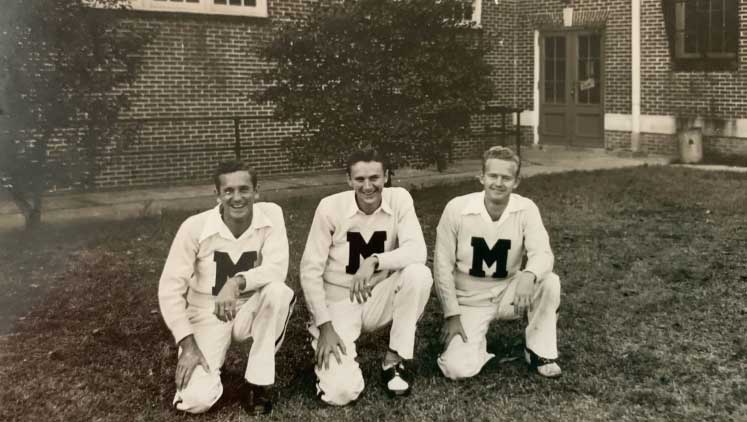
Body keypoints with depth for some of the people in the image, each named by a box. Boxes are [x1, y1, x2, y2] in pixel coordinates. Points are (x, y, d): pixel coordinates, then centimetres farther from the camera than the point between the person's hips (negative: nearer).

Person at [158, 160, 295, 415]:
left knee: (279, 292, -32)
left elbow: (278, 268, -23)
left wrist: (237, 282, -41)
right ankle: (207, 365, 16)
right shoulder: (195, 227, -17)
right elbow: (170, 288, -13)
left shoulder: (271, 215, -12)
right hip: (207, 316, -1)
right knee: (197, 399, -22)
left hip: (249, 310, 2)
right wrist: (188, 345, -18)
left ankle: (257, 383, -14)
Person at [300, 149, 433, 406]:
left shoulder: (399, 199, -8)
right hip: (338, 303, -2)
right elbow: (310, 270, -11)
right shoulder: (330, 207, -14)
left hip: (378, 299, 2)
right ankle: (324, 347, 15)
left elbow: (417, 251, -21)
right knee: (341, 392, -21)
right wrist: (325, 326, -17)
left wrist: (374, 261, -37)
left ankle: (396, 359, -9)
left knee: (418, 273, -29)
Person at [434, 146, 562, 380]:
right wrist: (452, 314, -13)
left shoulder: (526, 209, -12)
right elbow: (443, 265, -11)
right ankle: (476, 341, 14)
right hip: (470, 300, -2)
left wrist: (529, 276, -47)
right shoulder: (457, 209, -17)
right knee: (458, 369, -22)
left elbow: (542, 253, -23)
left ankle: (539, 351, -5)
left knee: (550, 282, -27)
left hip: (508, 294, 2)